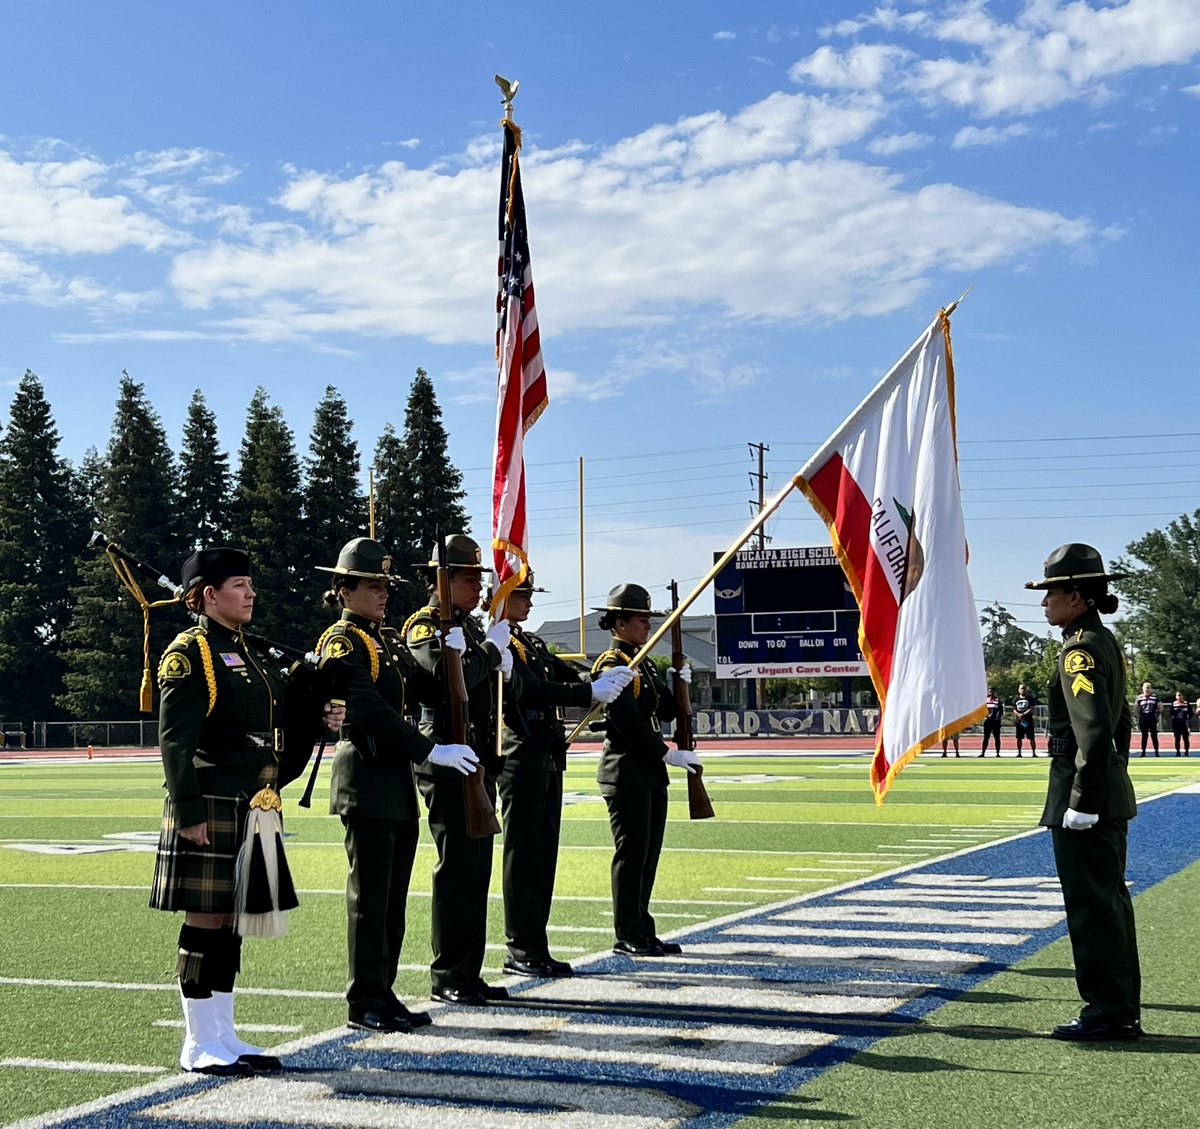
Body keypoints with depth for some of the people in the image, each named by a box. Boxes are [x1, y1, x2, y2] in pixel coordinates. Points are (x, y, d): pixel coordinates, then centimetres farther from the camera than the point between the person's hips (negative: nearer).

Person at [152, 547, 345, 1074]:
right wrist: (189, 813, -19)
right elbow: (175, 741, -14)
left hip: (251, 810, 8)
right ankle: (199, 1046, 5)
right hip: (211, 811, -8)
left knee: (230, 923, 12)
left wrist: (317, 719, 3)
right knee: (205, 922, -2)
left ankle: (223, 1036, 19)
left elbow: (278, 732, 21)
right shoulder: (189, 653, -8)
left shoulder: (249, 655, 19)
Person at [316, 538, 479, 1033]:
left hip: (397, 781, 9)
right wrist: (430, 750, -22)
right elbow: (371, 711, -20)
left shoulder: (388, 640, 18)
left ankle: (384, 995, 18)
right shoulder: (343, 641, -10)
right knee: (370, 895, -4)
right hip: (366, 782, -9)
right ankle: (365, 1004, 3)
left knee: (393, 897, 11)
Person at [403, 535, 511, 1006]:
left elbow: (509, 689, 21)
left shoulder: (473, 627, 19)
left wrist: (503, 661, 1)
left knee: (477, 869, 9)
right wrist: (492, 648, -13)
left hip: (481, 763, 9)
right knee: (457, 868, -7)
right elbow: (452, 676, -26)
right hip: (447, 763, -9)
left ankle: (470, 973, 15)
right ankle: (447, 977, 0)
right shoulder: (424, 627, -8)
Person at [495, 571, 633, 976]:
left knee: (543, 855, 10)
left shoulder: (532, 643, 18)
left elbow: (565, 675, 15)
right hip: (521, 763, -9)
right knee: (523, 855, -3)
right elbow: (531, 691, -22)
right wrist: (591, 692, -23)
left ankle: (536, 948, 16)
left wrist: (604, 678, -4)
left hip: (548, 761, 9)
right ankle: (522, 951, 3)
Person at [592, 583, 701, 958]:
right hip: (626, 772, -9)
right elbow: (628, 721, -19)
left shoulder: (642, 665, 18)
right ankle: (628, 937, -1)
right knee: (631, 853, -6)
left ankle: (643, 931, 17)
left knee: (648, 853, 11)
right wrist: (668, 755, -17)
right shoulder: (612, 665, -11)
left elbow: (666, 712, 20)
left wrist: (678, 684, 3)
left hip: (650, 773, 9)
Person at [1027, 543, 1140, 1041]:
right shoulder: (1105, 642, 14)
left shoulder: (1081, 651, -16)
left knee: (1091, 903, -4)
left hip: (1084, 792, -10)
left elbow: (1093, 732, -23)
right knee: (1110, 899, 14)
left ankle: (1105, 1011, 2)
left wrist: (1081, 803, -21)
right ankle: (1123, 1010, 21)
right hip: (1111, 793, 10)